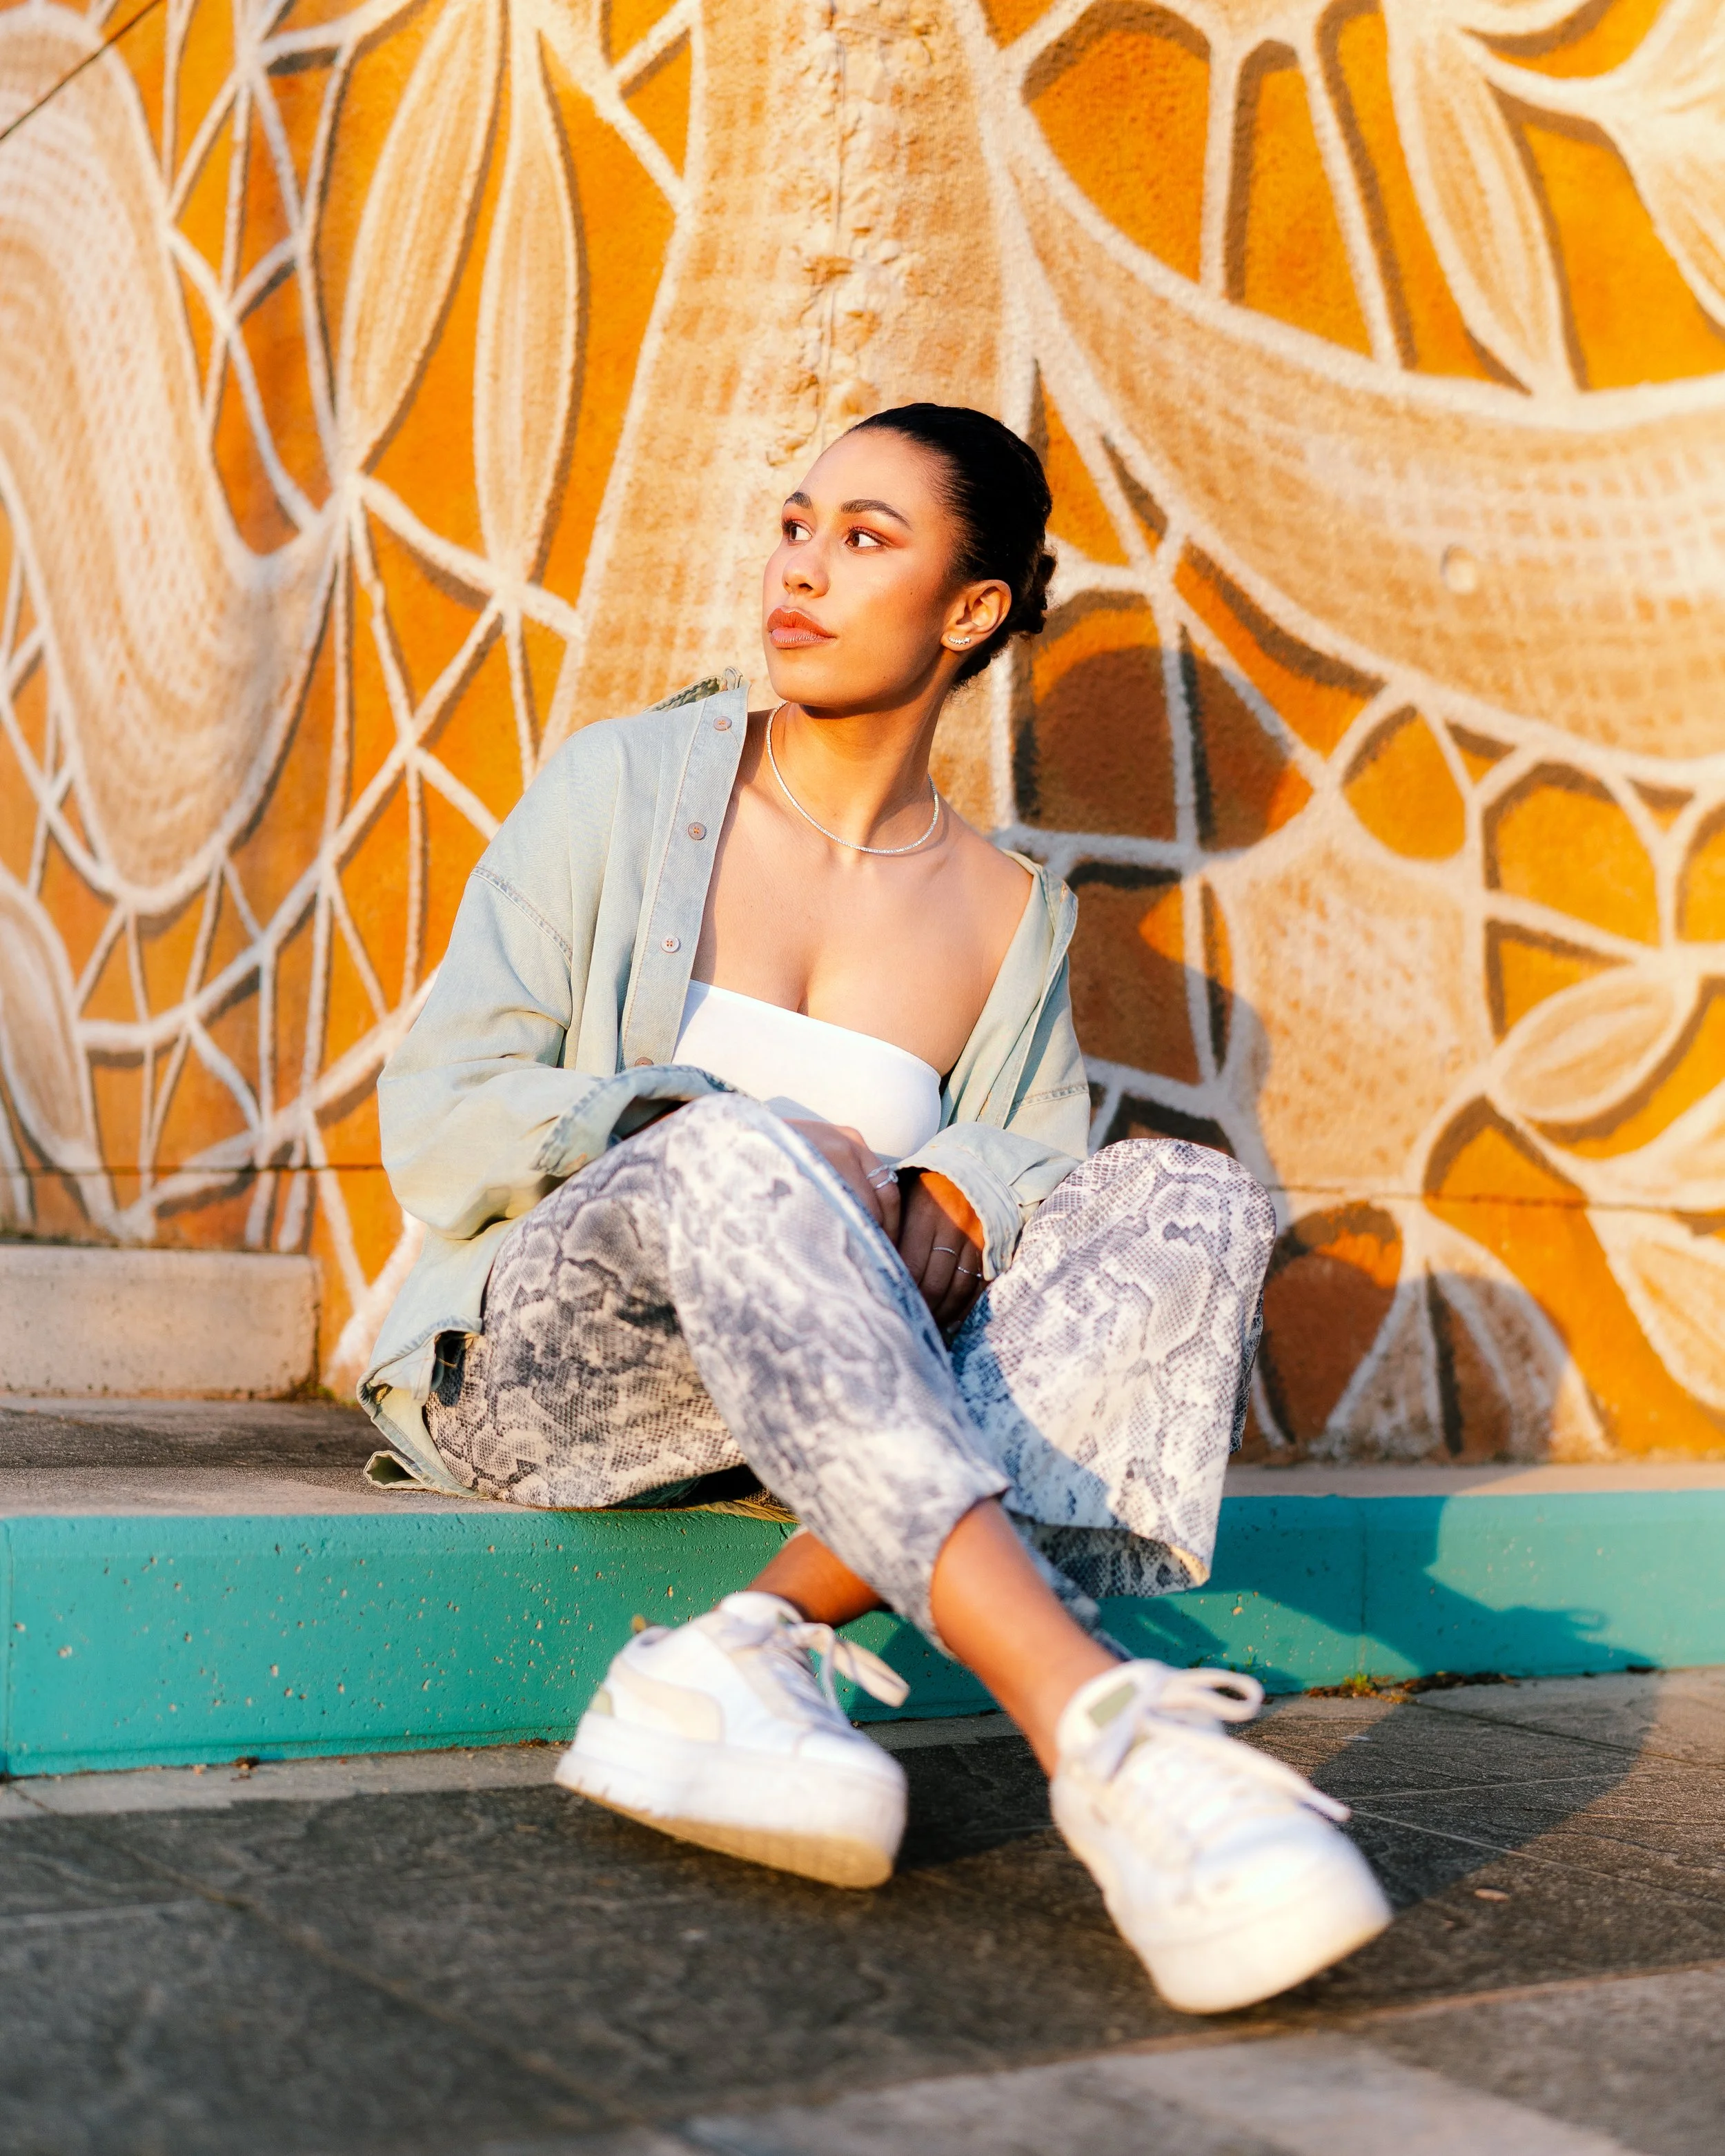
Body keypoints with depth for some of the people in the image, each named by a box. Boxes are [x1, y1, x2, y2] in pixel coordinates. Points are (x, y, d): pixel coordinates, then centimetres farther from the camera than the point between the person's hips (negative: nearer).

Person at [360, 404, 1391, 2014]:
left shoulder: (1013, 918, 11)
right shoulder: (628, 785, 5)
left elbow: (1035, 1175, 10)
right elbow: (435, 1119, -1)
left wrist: (955, 1199, -16)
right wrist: (725, 1134, -19)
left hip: (802, 1410, 3)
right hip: (535, 1354, -2)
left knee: (1193, 1205, -22)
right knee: (733, 1152, -37)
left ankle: (753, 1646, -37)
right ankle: (1097, 1726, -51)